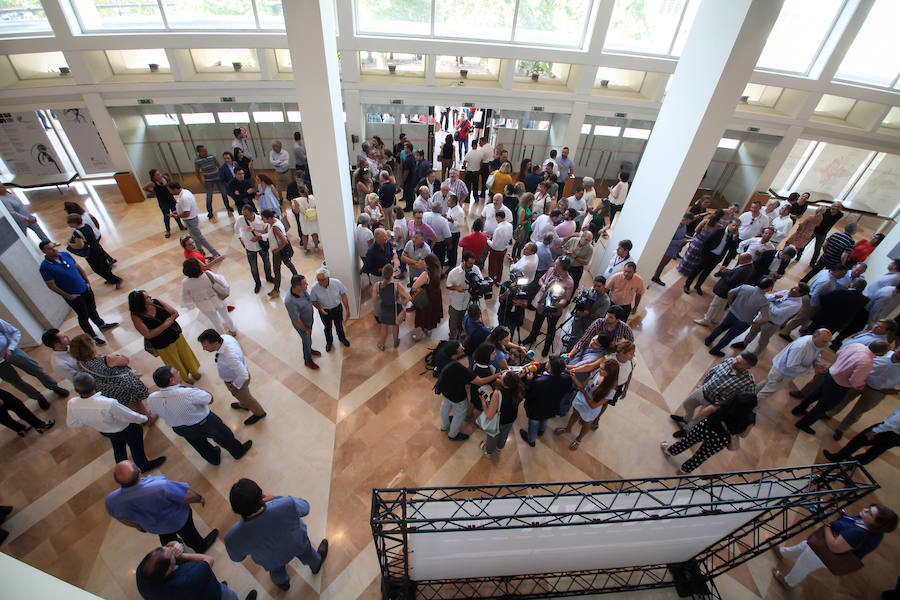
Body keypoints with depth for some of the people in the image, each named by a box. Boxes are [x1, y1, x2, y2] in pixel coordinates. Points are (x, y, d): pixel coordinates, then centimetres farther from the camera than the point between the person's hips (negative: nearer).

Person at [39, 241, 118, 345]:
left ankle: (101, 325, 46)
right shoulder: (45, 267, -17)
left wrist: (87, 282, 6)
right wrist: (68, 296, -15)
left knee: (92, 309, 24)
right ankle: (93, 337, 19)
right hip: (72, 296, -5)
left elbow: (79, 268, 9)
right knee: (84, 316, 6)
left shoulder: (65, 254, -2)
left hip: (85, 289, 5)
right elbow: (51, 286, -14)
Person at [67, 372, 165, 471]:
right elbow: (130, 416, -27)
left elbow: (71, 423, -5)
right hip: (125, 429, -5)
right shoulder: (108, 404, -46)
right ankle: (144, 466, 51)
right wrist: (144, 419, -6)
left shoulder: (72, 404, -28)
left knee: (117, 446, 35)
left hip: (104, 432, 5)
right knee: (136, 447, 25)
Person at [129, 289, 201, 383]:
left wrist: (168, 322, -23)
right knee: (176, 364, 18)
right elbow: (148, 335, -26)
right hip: (163, 345, -3)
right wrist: (165, 325, -28)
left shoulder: (156, 302, -14)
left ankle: (194, 371, 49)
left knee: (186, 354, 23)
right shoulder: (136, 317, -23)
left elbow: (175, 313, -7)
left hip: (176, 334, 4)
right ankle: (185, 379, 43)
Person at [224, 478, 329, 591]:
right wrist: (274, 498, -23)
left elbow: (237, 558, -15)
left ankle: (284, 584, 69)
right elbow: (305, 507, -22)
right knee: (306, 553, 36)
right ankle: (316, 566, 66)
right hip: (297, 545, -1)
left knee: (277, 571, 38)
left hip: (271, 560, 1)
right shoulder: (287, 505, -47)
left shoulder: (233, 539, -40)